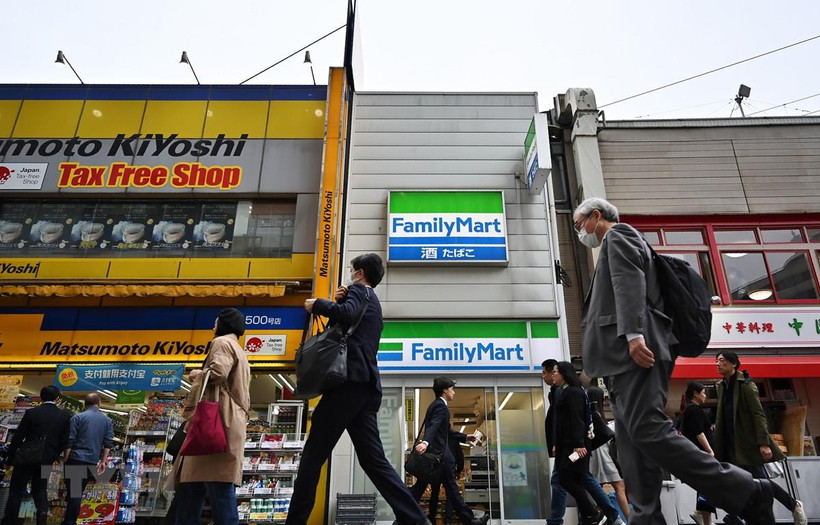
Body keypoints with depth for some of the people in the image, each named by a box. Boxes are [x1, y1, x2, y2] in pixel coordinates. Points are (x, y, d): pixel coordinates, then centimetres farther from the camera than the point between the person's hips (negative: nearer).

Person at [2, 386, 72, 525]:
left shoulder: (31, 412, -9)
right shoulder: (65, 415, -4)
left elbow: (18, 437, -6)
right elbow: (65, 440, -2)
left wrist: (10, 457, 6)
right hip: (47, 459, 3)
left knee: (16, 490, 11)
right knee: (40, 489, 18)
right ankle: (43, 511, -6)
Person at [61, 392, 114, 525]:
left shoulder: (77, 417, -2)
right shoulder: (107, 420, 8)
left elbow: (69, 441, -5)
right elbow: (108, 443, 4)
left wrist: (65, 459, 3)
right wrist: (103, 461, 9)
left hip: (76, 459, -3)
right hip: (92, 461, 3)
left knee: (73, 492, 1)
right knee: (79, 492, 14)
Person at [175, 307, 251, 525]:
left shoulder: (222, 343, 3)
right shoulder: (239, 351, 32)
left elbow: (216, 373, -18)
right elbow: (244, 400, 28)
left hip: (217, 423, -10)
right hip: (231, 424, 10)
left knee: (219, 488, -13)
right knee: (190, 486, 9)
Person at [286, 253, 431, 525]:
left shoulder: (359, 290, 3)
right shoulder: (373, 303, 31)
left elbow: (346, 315, -18)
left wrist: (317, 304, -3)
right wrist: (340, 301, 14)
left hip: (350, 379, -9)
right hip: (367, 385, 9)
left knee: (313, 454, -3)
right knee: (373, 458, 6)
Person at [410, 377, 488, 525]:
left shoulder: (436, 405, 19)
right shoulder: (441, 406, -13)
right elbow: (433, 426, -32)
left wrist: (465, 437, 30)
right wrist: (425, 442, -48)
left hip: (432, 454, 10)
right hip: (439, 454, -10)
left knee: (420, 488, 8)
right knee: (451, 489, 1)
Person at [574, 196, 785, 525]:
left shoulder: (617, 235, 4)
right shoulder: (615, 245, 33)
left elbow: (630, 281, -14)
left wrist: (634, 334, -26)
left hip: (635, 349, -10)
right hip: (625, 356, 10)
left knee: (647, 431, -18)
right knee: (632, 442, 1)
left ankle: (747, 492, -13)